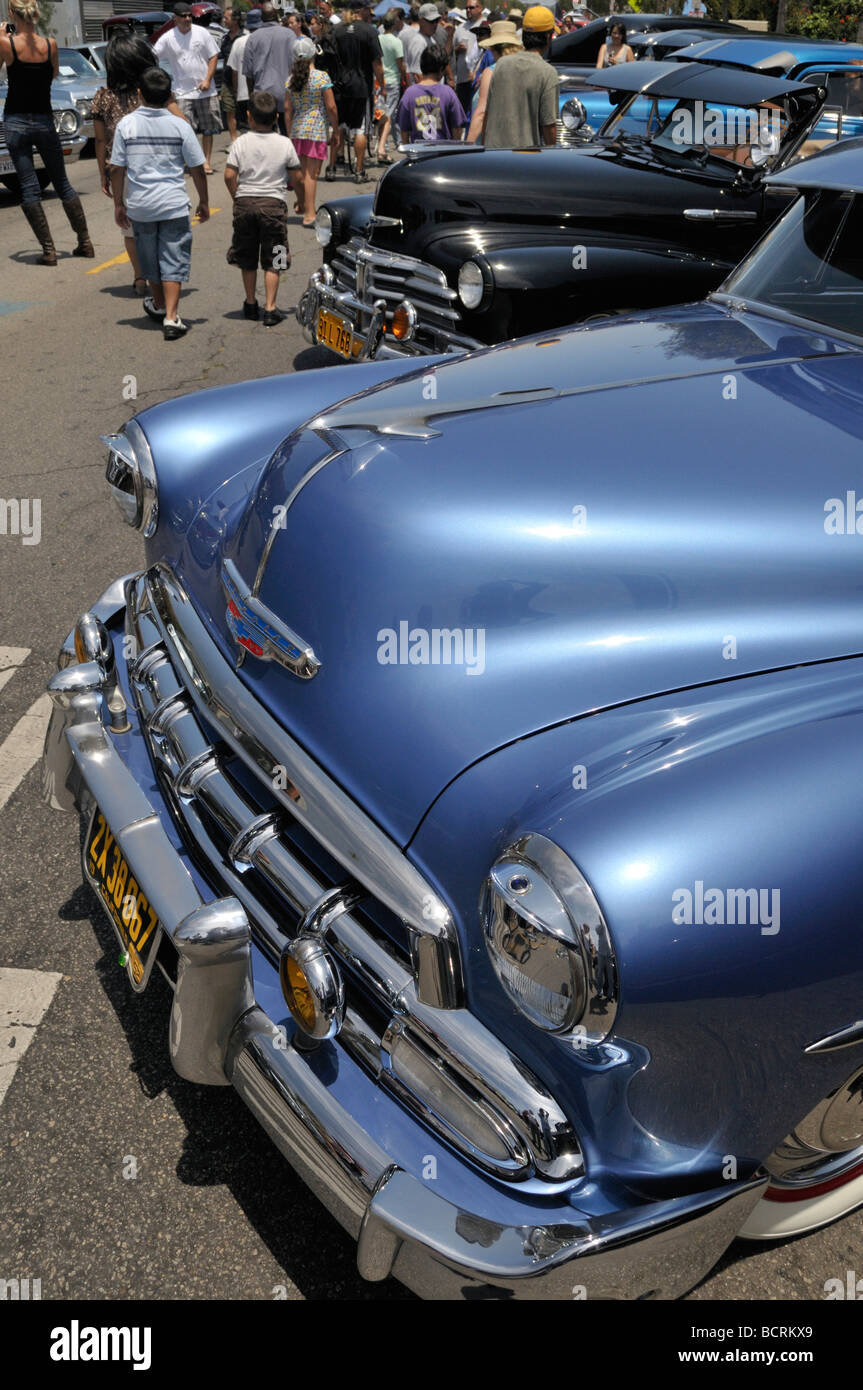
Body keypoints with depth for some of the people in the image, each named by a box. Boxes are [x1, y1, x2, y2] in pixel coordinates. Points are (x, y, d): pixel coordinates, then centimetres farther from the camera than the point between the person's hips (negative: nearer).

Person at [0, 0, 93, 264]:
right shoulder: (50, 44, -5)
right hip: (45, 121, 2)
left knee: (29, 188, 1)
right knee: (63, 183, 14)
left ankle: (48, 249, -4)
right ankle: (85, 242, 16)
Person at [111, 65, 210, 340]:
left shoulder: (126, 124, -4)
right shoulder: (180, 125, -6)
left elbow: (117, 169, -2)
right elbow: (196, 168, -2)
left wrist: (118, 204, 8)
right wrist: (204, 201, 10)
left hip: (139, 205, 2)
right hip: (174, 203, -2)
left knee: (150, 258, 18)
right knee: (173, 261, 2)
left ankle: (159, 306, 37)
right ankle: (171, 317, -8)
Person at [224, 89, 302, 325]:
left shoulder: (241, 143, -1)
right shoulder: (284, 144, -2)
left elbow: (229, 175, -4)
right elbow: (295, 179, 3)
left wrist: (237, 197, 13)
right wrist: (301, 200, 20)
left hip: (245, 202, 1)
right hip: (274, 203, -1)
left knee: (247, 260, 15)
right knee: (272, 261, 4)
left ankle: (251, 304, 25)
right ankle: (270, 309, -4)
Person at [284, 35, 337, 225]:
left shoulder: (291, 79, 6)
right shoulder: (322, 77, -8)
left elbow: (287, 109, 8)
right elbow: (331, 106, -9)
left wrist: (290, 134, 15)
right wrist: (336, 129, 3)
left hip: (297, 131, 5)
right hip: (316, 131, -5)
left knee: (302, 172, 17)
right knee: (312, 173, -5)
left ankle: (303, 206, 28)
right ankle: (309, 215, -7)